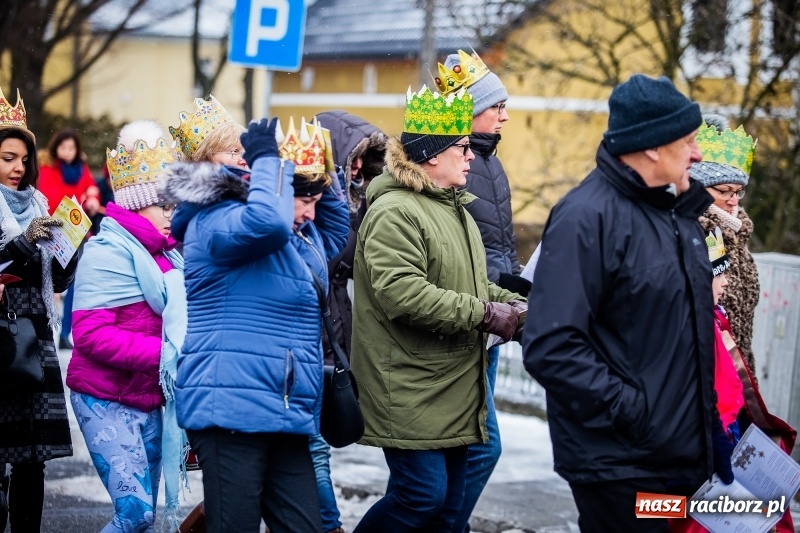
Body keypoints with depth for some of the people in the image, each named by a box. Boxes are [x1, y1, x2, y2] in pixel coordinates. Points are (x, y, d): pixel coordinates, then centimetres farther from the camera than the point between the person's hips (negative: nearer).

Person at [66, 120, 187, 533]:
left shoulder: (167, 257, 10)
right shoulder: (108, 252, -13)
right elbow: (91, 335, -22)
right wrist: (165, 352, -24)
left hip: (149, 400, 8)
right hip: (107, 401, -8)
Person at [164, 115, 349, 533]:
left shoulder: (302, 238, 19)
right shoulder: (216, 222, -10)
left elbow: (337, 232, 37)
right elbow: (268, 220, -30)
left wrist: (320, 180, 19)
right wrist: (267, 160, -13)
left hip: (286, 417, 10)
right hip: (232, 411, -10)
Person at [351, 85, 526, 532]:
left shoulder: (455, 209, 19)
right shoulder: (395, 212, -15)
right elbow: (401, 293, -27)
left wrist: (515, 306, 6)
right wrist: (485, 314, -23)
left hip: (454, 392, 10)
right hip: (411, 393, -9)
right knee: (422, 496, -12)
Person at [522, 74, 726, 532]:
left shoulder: (678, 210, 11)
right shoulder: (587, 217, -16)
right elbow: (552, 348, -24)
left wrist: (705, 420, 15)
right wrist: (631, 412, -22)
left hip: (681, 458, 8)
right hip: (619, 465, -8)